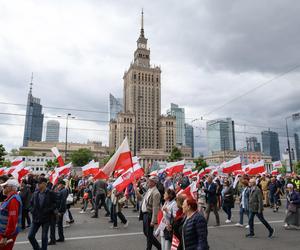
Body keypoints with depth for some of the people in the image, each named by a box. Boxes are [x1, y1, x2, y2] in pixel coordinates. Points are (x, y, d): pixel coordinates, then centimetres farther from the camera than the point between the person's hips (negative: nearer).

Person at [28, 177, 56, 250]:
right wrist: (33, 211, 2)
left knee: (44, 237, 7)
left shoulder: (50, 193, -11)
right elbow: (31, 203, 15)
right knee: (30, 236, 4)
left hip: (46, 218, -4)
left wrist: (48, 211, -17)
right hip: (36, 218, 4)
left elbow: (54, 204, -7)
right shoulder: (36, 193, 2)